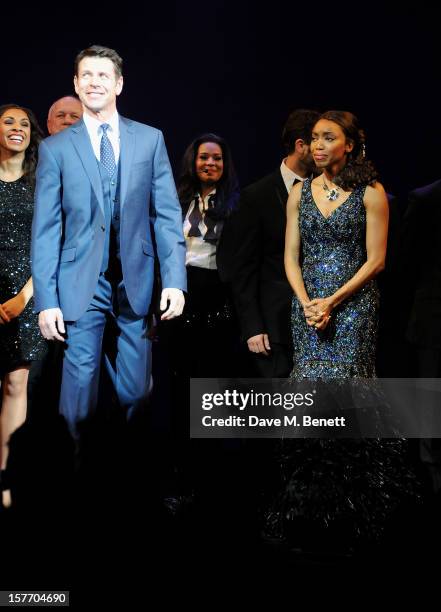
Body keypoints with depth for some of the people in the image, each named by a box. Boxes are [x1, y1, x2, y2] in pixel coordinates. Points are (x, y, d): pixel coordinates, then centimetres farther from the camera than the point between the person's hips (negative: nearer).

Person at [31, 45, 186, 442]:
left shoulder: (150, 139, 6)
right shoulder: (55, 148, 2)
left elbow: (167, 214, 4)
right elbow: (46, 229, 0)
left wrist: (175, 280, -5)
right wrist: (46, 300, -6)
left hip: (136, 282, 1)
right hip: (82, 285, -1)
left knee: (135, 389, 7)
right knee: (81, 380, -1)